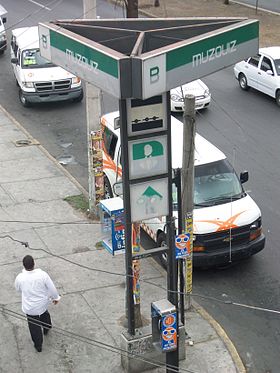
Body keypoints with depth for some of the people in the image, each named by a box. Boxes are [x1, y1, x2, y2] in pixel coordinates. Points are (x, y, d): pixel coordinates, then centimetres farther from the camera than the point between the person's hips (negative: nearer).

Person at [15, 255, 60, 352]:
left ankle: (38, 345, 37)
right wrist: (55, 297, 6)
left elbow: (18, 289, -2)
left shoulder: (20, 278, -26)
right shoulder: (42, 274, -27)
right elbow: (52, 288, -14)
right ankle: (46, 329, 62)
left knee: (34, 326, 21)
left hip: (30, 307, -1)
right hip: (43, 303, 1)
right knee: (44, 314, 36)